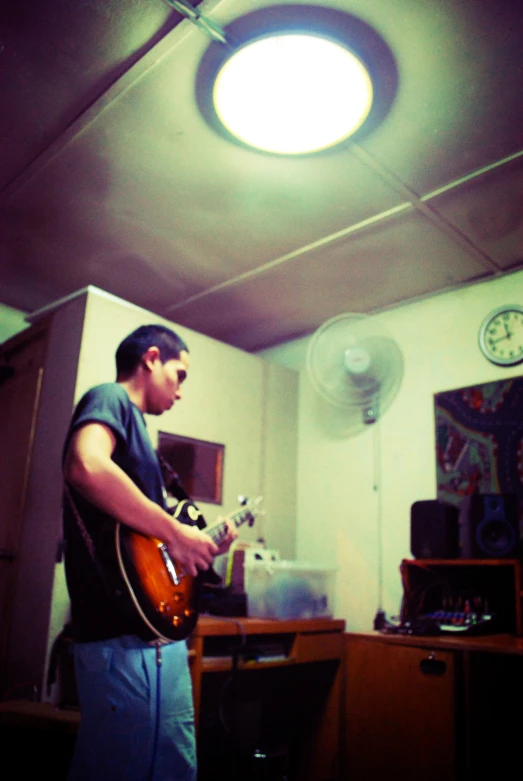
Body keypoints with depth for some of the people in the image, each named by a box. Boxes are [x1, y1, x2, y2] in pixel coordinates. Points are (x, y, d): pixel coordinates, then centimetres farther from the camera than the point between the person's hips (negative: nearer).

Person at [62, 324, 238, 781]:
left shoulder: (131, 423, 21)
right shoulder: (110, 398, -6)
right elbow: (86, 468, -30)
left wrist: (202, 546, 16)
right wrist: (176, 533, -23)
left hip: (150, 632, 10)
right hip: (127, 636, -10)